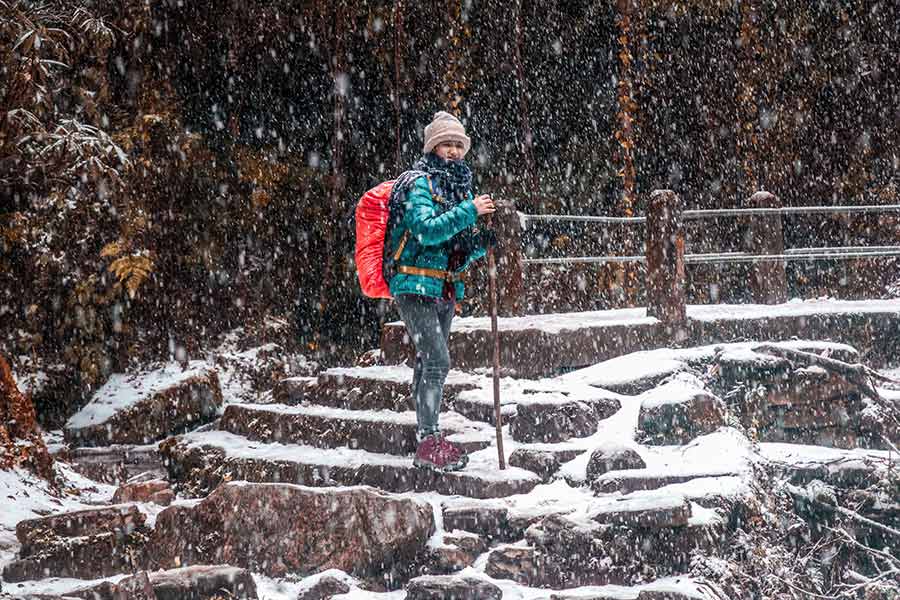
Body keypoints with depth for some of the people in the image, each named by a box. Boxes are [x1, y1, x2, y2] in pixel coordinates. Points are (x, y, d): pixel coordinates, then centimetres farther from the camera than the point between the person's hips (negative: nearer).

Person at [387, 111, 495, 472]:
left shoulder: (461, 186, 14)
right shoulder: (419, 183, -9)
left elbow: (468, 249, 16)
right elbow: (426, 230, -25)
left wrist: (485, 238, -5)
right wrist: (469, 211, -25)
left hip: (447, 289, 8)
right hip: (415, 286, -8)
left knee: (428, 361, 14)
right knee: (437, 360, -16)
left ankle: (428, 438, 20)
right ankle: (429, 443, -15)